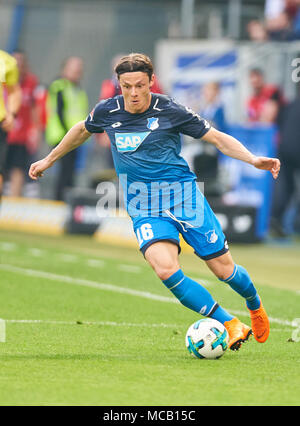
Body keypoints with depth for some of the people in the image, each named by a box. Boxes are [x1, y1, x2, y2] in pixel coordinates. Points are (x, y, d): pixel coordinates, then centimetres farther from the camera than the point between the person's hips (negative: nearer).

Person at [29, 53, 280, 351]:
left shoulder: (170, 111, -7)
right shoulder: (107, 112, 1)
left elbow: (217, 138, -1)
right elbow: (82, 131, 24)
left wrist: (253, 160, -15)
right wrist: (49, 160, 31)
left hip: (183, 195, -1)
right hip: (144, 210, 1)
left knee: (223, 269, -1)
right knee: (166, 269, -26)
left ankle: (256, 308, 34)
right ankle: (230, 325, -18)